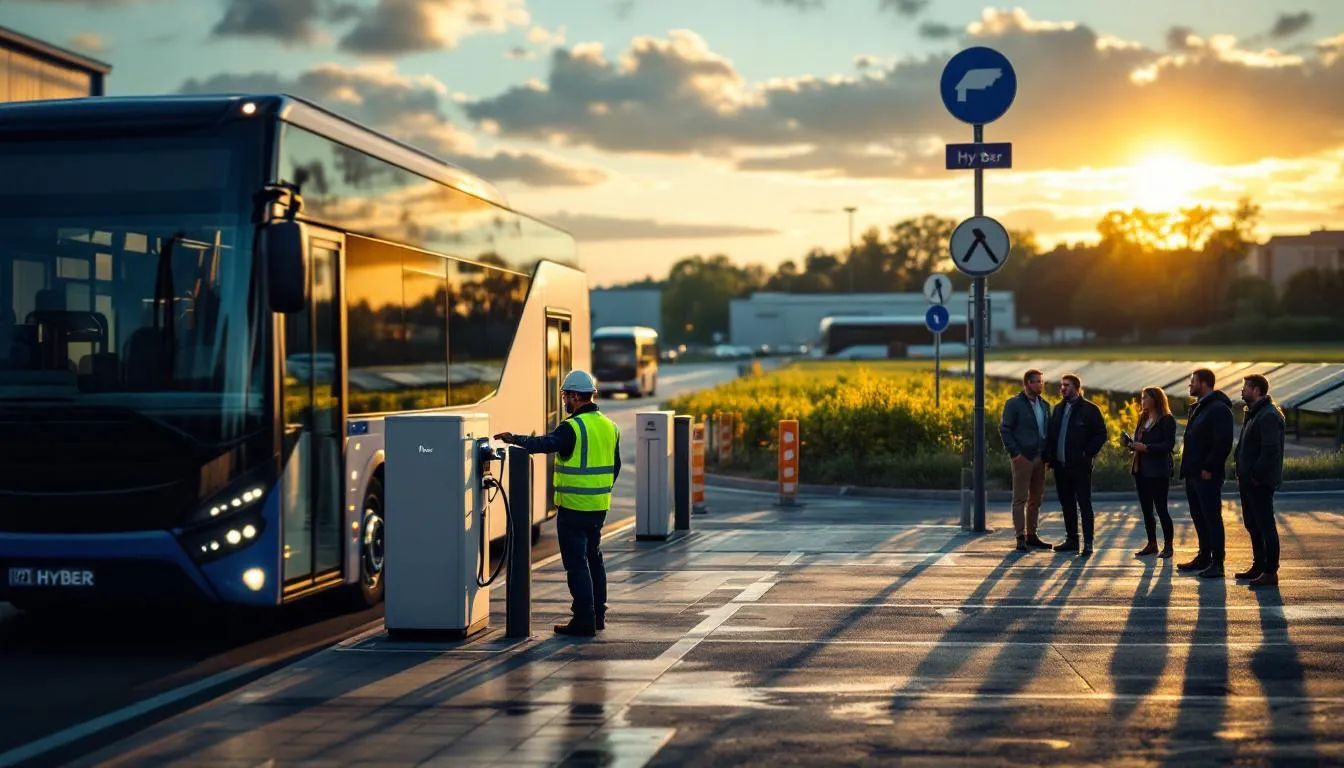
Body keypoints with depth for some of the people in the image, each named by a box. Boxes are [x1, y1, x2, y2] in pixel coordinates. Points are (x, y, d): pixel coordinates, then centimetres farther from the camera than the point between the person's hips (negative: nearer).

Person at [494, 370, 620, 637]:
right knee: (594, 557, 20)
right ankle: (598, 614, 26)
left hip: (574, 507, -8)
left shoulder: (573, 428, -16)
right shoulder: (609, 426, 9)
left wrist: (514, 439, -11)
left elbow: (545, 444, -24)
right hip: (599, 506, 8)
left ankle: (584, 621, -1)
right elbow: (615, 467, 16)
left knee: (576, 563, -2)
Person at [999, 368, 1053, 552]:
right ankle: (1021, 538, -3)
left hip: (1040, 458, 6)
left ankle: (1031, 535, 17)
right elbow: (1004, 429, -8)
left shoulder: (1044, 405, 14)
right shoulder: (1014, 403, -5)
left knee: (1036, 499, 10)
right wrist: (1015, 452, -14)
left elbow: (1048, 430, 18)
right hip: (1023, 457, -6)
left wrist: (1048, 454, 6)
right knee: (1020, 499, -4)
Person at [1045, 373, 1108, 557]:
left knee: (1084, 504, -5)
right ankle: (1071, 540, 21)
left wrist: (1088, 454, -14)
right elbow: (1051, 433, 17)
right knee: (1067, 504, 12)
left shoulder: (1089, 409, -5)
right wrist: (1049, 455, 5)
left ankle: (1088, 544, -5)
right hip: (1060, 465, 7)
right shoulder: (1059, 409, 14)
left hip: (1079, 466, -7)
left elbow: (1101, 434, -7)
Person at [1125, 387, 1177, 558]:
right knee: (1146, 510, 10)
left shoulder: (1167, 420, -9)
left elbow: (1169, 445, -17)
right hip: (1141, 470, 8)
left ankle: (1167, 546, 5)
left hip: (1158, 471, -8)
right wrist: (1132, 444, -3)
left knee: (1161, 509, -3)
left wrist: (1146, 447, -23)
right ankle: (1152, 544, 18)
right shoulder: (1143, 419, 15)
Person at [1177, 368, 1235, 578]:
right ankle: (1204, 557, 23)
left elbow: (1223, 443, -21)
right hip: (1193, 474, 10)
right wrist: (1188, 467, 14)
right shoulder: (1197, 408, 17)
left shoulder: (1218, 409, -14)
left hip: (1207, 475, -10)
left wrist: (1209, 468, -21)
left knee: (1211, 517, -5)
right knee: (1198, 516, 14)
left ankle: (1217, 563, -1)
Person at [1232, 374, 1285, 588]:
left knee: (1265, 526, -6)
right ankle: (1259, 566, 26)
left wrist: (1257, 475, -22)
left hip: (1260, 483, -11)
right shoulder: (1253, 413, 17)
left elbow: (1271, 449, -26)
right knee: (1252, 524, 16)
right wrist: (1242, 474, 15)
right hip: (1248, 481, 11)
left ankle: (1270, 572, -3)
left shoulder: (1269, 416, -17)